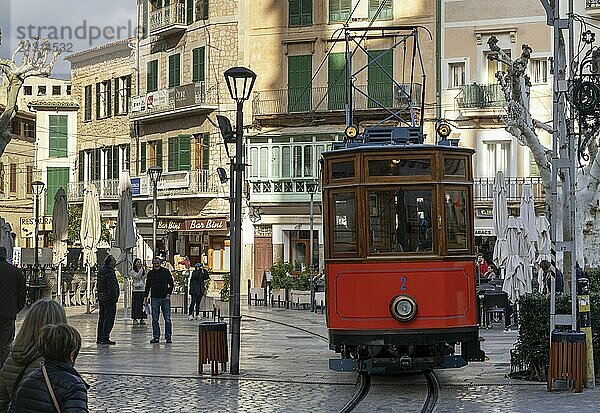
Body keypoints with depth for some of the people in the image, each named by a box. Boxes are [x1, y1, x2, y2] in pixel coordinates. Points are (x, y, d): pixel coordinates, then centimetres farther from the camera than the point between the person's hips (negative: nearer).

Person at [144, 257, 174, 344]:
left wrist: (169, 294, -4)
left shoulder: (166, 272, 2)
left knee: (167, 319, -2)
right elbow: (147, 286, 15)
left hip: (165, 298, -2)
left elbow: (171, 284, 6)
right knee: (155, 319, 2)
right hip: (154, 299, 2)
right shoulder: (150, 273, 8)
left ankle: (168, 337, 4)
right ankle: (156, 337, 9)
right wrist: (146, 297, 10)